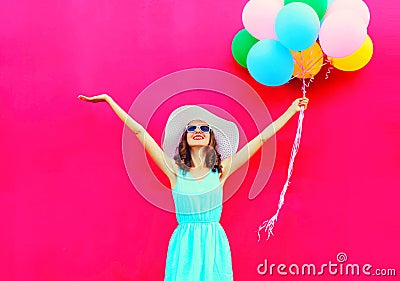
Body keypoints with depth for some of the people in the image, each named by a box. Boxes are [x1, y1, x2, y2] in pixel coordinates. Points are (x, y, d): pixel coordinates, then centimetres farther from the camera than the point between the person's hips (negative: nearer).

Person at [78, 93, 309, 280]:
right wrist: (108, 100, 0)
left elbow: (262, 138, 3)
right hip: (184, 244, 0)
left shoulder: (222, 169, 0)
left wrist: (292, 110, 7)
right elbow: (139, 131, -2)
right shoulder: (175, 169, -1)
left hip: (214, 242, 1)